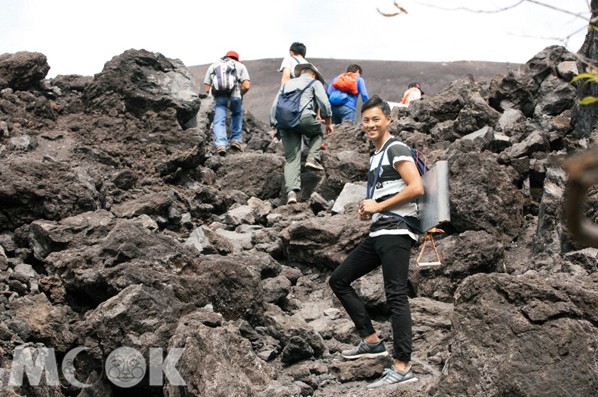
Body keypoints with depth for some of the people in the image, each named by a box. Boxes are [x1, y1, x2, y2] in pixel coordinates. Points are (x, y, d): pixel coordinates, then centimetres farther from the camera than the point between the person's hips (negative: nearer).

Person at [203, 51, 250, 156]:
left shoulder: (213, 66, 23)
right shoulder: (240, 65, 19)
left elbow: (207, 89, 14)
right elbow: (246, 86, 3)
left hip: (219, 97, 0)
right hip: (234, 96, 0)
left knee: (219, 122, 0)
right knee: (237, 114, 27)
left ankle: (220, 144, -21)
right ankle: (236, 140, 20)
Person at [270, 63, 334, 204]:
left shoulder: (287, 84, 32)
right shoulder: (315, 83, 20)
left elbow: (274, 106, 25)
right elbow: (324, 104, 8)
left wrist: (274, 125, 25)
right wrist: (328, 123, 18)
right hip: (304, 117, -3)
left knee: (291, 159, 2)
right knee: (317, 131, 29)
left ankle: (291, 192, -15)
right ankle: (313, 158, 5)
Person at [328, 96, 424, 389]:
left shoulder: (396, 150, -6)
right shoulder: (375, 157, 21)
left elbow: (416, 188, -18)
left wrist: (378, 206, -13)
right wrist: (366, 210, 10)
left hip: (396, 232, -10)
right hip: (378, 232, 10)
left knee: (396, 296, -12)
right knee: (338, 280, 11)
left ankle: (402, 368, -12)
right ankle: (371, 341, 13)